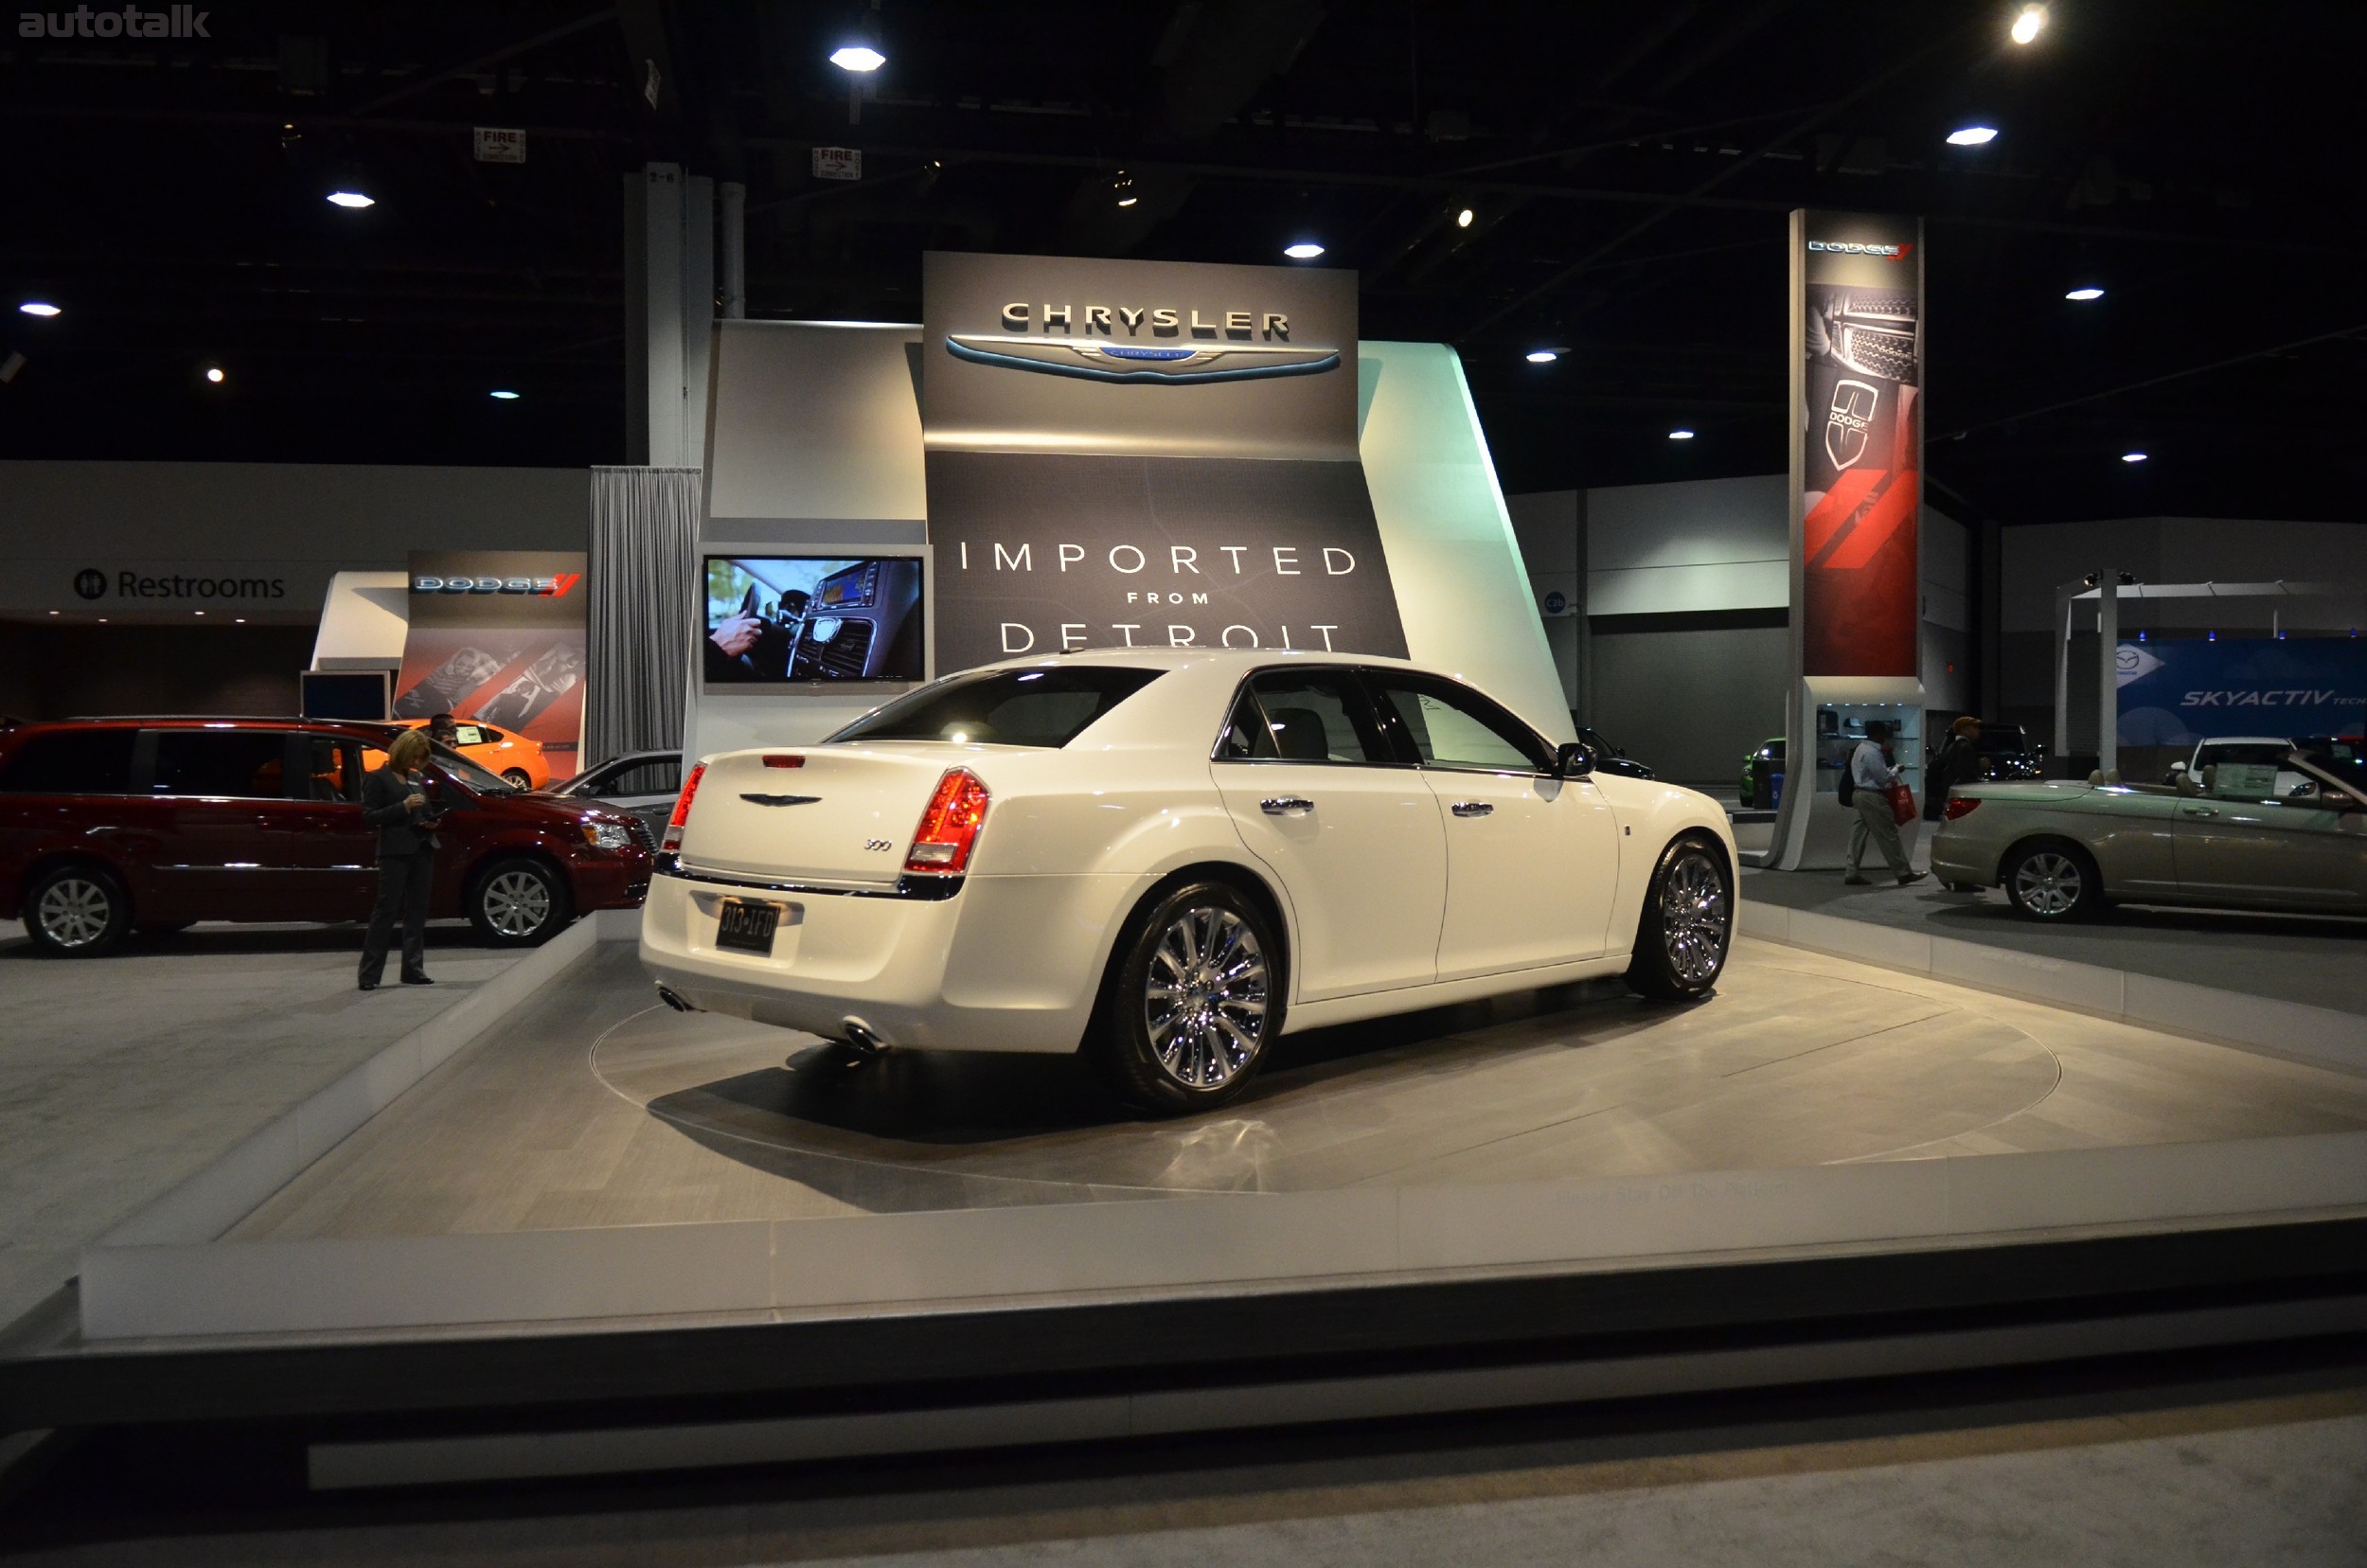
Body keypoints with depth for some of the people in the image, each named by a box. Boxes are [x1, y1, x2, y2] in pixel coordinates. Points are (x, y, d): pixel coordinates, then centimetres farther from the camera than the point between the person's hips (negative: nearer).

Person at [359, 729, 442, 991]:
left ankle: (413, 969, 12)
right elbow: (369, 816, -7)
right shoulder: (378, 779, -2)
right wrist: (403, 807, -16)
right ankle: (369, 973, -2)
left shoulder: (417, 779, 17)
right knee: (387, 910, -7)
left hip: (422, 850, 7)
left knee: (417, 911, 7)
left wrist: (431, 822, 7)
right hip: (395, 852, -7)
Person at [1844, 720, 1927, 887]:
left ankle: (1853, 873, 6)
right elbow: (1883, 777, -16)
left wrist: (1890, 772, 11)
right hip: (1872, 797, -10)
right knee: (1888, 835, -4)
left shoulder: (1861, 749, 14)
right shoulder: (1872, 753, -18)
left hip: (1861, 793, 10)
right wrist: (1896, 770, 0)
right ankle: (1903, 872, 1)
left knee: (1859, 834, 8)